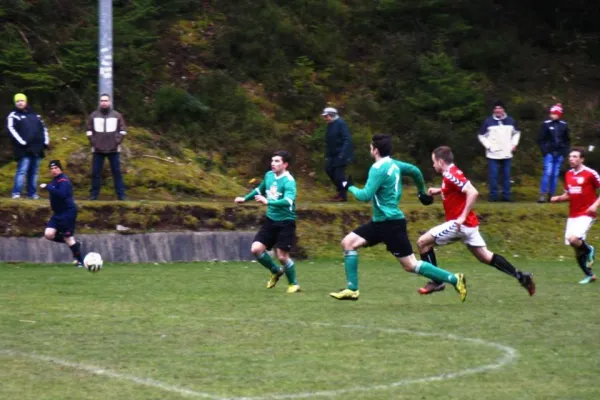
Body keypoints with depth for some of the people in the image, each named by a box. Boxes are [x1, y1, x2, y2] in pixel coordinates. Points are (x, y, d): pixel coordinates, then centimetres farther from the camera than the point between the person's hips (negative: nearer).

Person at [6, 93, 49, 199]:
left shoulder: (34, 115, 20)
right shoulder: (13, 116, 3)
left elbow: (43, 128, 24)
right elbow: (11, 129, -11)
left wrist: (46, 141, 11)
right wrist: (22, 142, -19)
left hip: (37, 148, 6)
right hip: (24, 149, -6)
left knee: (34, 172, 8)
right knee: (22, 171, -15)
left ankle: (32, 193, 12)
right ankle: (16, 193, -16)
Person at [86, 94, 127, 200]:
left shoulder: (117, 115, 3)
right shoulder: (93, 116, 4)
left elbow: (123, 130, 5)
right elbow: (89, 131, 6)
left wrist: (117, 142, -3)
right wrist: (93, 142, -3)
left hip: (113, 149, -1)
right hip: (98, 149, 1)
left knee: (117, 172, 1)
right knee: (96, 173, 3)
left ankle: (121, 195, 6)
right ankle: (93, 195, 11)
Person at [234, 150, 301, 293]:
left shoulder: (288, 181, -19)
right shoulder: (269, 175, 3)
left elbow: (288, 201, -37)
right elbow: (260, 190, 25)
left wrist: (268, 202, -46)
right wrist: (245, 199, 29)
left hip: (286, 222, -6)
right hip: (271, 220, 6)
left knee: (282, 255, -7)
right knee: (256, 249, -4)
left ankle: (294, 284, 17)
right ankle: (276, 271, 21)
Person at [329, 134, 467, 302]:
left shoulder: (378, 169, -18)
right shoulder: (394, 164, 9)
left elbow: (366, 196, -23)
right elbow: (416, 171, 21)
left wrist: (350, 187, -6)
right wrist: (422, 192, 36)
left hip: (391, 224, -10)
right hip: (380, 221, 10)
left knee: (410, 266, -6)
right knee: (348, 243, 5)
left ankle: (454, 279, -1)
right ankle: (352, 290, 3)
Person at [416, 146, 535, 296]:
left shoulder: (451, 175, -17)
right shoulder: (450, 174, 12)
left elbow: (473, 193, -27)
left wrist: (463, 216, -27)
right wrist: (438, 191, 19)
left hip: (460, 223, -10)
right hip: (468, 224, 10)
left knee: (423, 242, -4)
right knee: (485, 257, 13)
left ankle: (436, 282, 0)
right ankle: (522, 277, 10)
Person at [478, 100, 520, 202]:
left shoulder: (510, 121, 6)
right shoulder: (488, 121, -2)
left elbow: (517, 133, 21)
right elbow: (481, 136, 6)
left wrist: (514, 144, 8)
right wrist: (488, 146, -5)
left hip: (507, 154, 2)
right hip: (493, 154, -2)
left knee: (506, 175, 5)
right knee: (493, 176, -4)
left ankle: (506, 195, 11)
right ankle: (493, 196, 2)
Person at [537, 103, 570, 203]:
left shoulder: (564, 126, 7)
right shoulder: (546, 124, -1)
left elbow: (567, 140, 15)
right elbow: (540, 139, 1)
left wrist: (565, 151, 4)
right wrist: (544, 150, -8)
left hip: (559, 154, 3)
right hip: (549, 153, -3)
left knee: (555, 174, 5)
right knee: (548, 172, -14)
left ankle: (551, 195, 11)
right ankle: (542, 194, -13)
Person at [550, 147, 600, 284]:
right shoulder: (568, 174, 10)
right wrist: (558, 198, 2)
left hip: (586, 214, -7)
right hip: (572, 215, 7)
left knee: (573, 239, -27)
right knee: (577, 250, 5)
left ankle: (589, 250, 5)